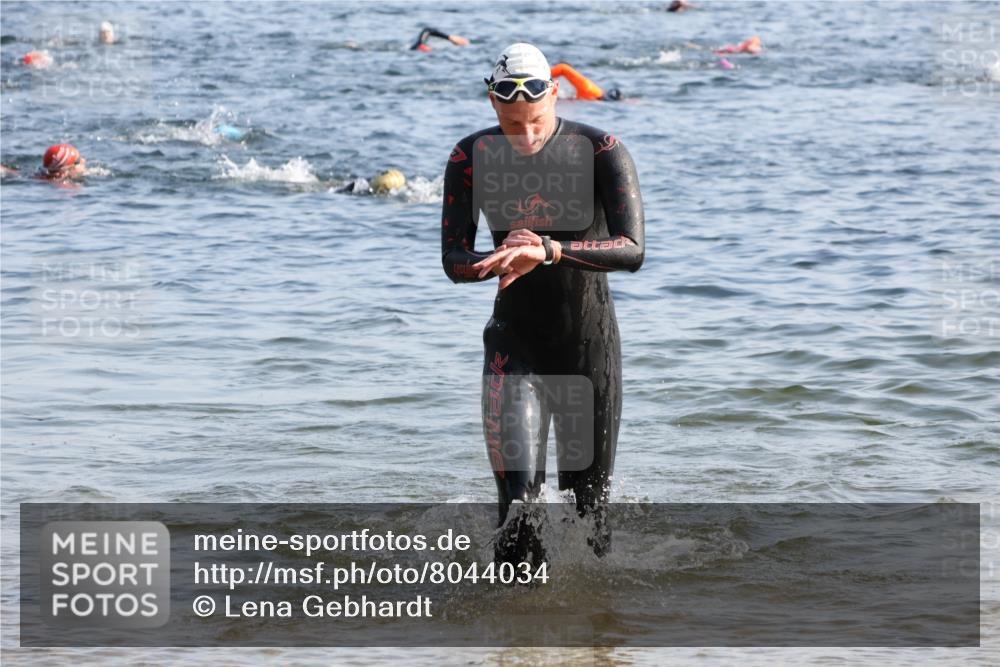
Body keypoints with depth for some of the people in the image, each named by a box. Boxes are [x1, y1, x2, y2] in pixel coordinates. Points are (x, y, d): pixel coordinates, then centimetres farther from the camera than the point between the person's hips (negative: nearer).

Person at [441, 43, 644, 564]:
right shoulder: (472, 159, -7)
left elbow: (632, 250, -25)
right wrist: (499, 261, -29)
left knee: (588, 503, 9)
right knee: (517, 505, -13)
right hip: (515, 343, 1)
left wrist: (547, 251, -40)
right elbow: (453, 260, -6)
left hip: (590, 344, -1)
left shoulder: (600, 152, -15)